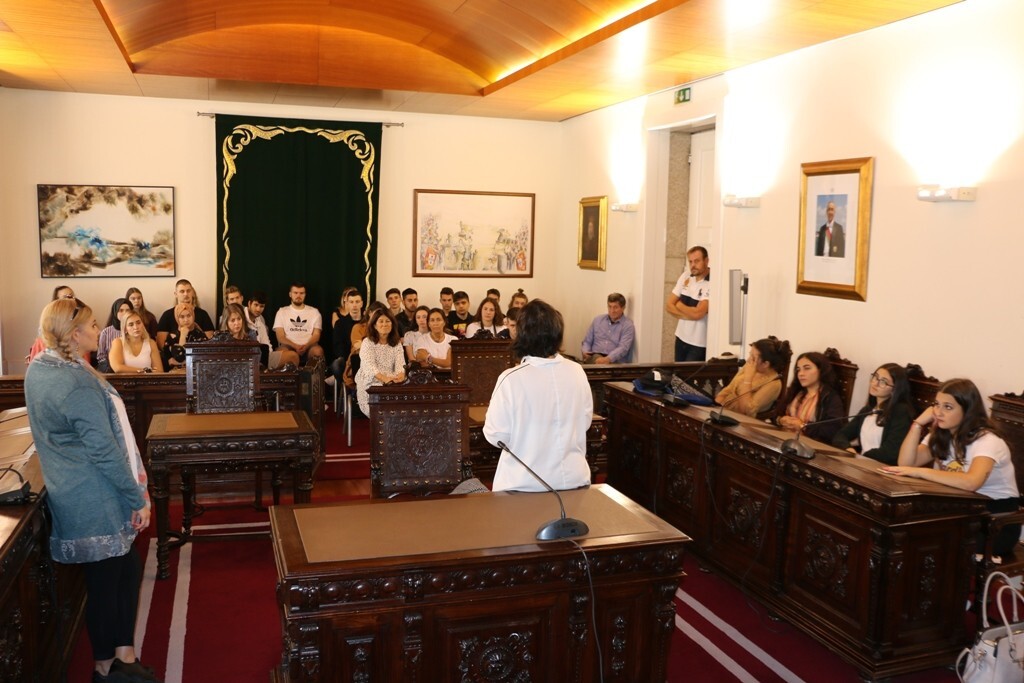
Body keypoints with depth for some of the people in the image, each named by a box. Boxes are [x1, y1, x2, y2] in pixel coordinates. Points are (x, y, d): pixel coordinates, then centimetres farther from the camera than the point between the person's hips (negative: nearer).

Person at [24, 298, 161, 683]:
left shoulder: (37, 368, 4)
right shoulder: (79, 384, -25)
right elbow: (105, 451, -23)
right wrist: (137, 498, -16)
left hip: (70, 492, 9)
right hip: (95, 500, -9)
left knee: (126, 569, 17)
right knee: (105, 581, 8)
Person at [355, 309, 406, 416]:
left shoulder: (397, 344, 14)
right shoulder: (367, 342, 2)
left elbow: (400, 364, -2)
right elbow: (369, 365, -14)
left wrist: (401, 375, -28)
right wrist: (384, 378, -33)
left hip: (391, 384, 4)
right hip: (371, 384, -4)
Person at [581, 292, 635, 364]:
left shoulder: (628, 325, 3)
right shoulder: (598, 320, 18)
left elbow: (623, 348, -11)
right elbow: (587, 341, 22)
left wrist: (607, 359, -28)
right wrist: (585, 352, -1)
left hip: (615, 361, -2)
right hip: (595, 357, 2)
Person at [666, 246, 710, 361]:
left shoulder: (712, 283, -17)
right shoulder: (685, 277, 3)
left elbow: (697, 313, -23)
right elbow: (669, 305, 2)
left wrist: (679, 305, -5)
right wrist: (689, 315, -13)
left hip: (699, 344, -6)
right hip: (681, 338, 6)